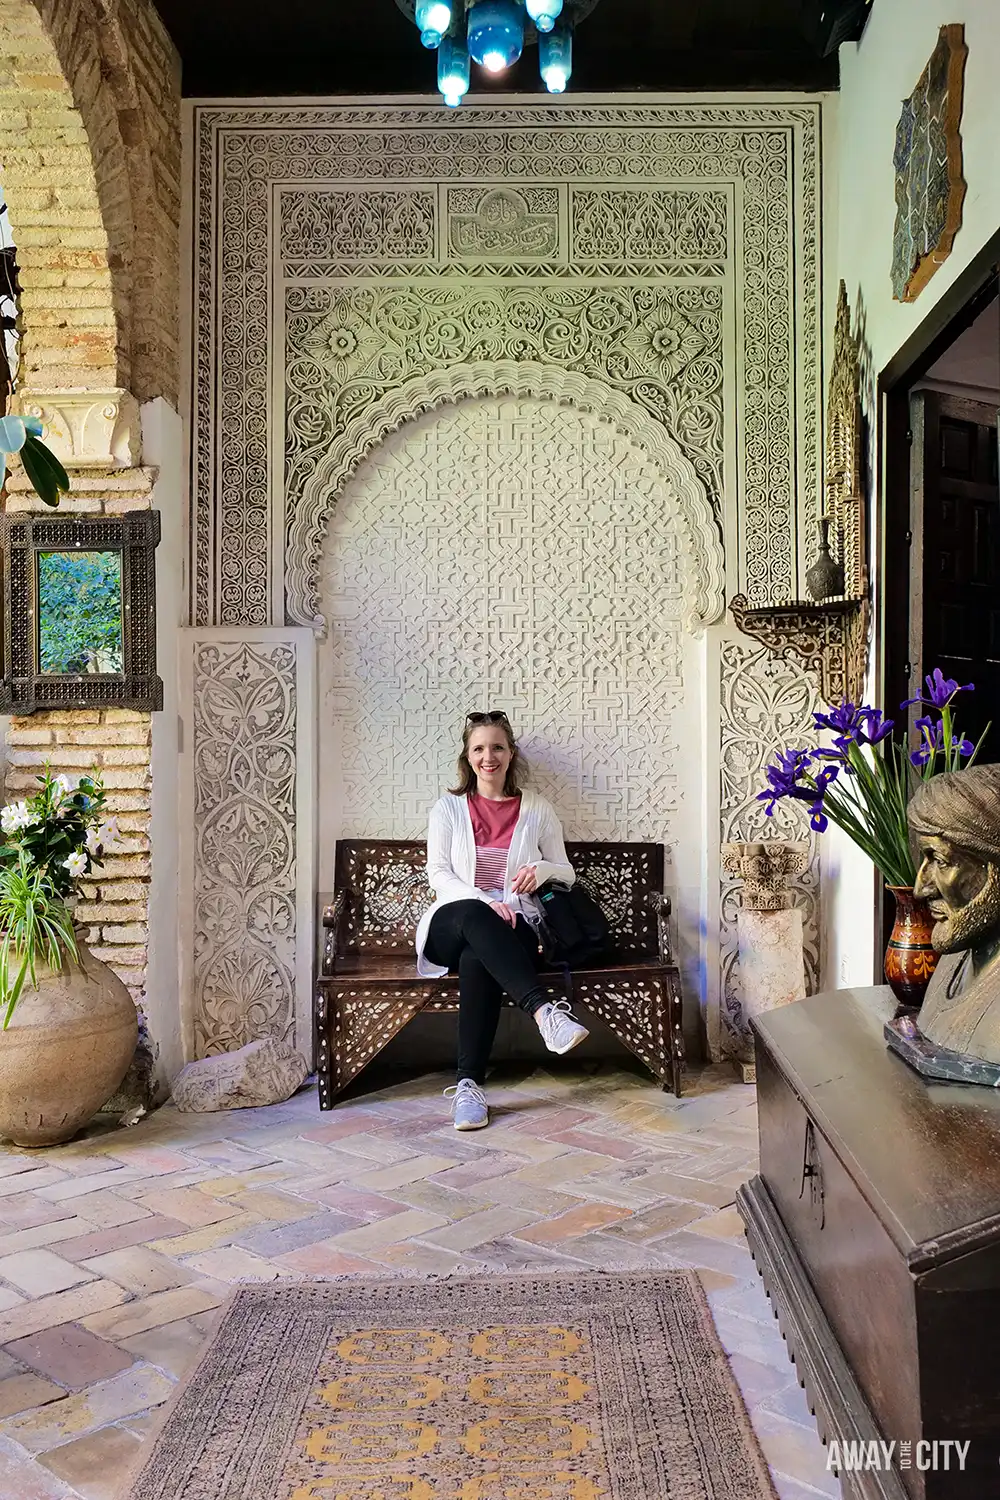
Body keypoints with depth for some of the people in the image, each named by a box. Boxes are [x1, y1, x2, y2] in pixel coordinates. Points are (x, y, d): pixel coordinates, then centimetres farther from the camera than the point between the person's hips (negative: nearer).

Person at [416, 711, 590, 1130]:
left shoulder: (536, 809, 15)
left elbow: (567, 874, 17)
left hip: (512, 927, 0)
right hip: (453, 925, 0)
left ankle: (469, 1084, -39)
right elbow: (439, 875, 2)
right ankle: (544, 1010, -53)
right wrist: (484, 902, -17)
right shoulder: (448, 807, 14)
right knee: (474, 917, -40)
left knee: (477, 959, -38)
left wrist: (543, 869, -8)